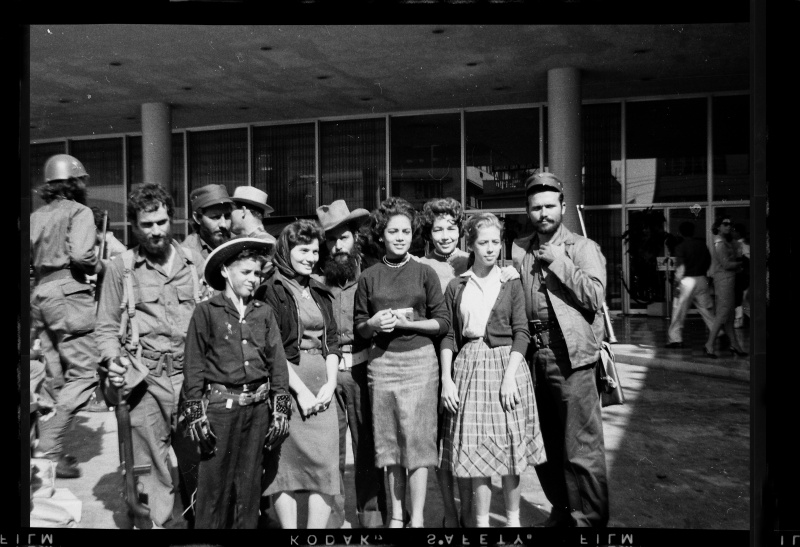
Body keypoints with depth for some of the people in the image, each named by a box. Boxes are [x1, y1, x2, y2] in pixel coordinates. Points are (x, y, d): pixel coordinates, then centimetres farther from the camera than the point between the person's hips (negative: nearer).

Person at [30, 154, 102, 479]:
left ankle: (48, 446, 18)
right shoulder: (79, 211, -3)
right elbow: (80, 254, -18)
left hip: (39, 295, 8)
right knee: (84, 374, -3)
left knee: (55, 375, 14)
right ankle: (49, 449, -8)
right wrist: (98, 266, 1)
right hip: (69, 294, -7)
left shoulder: (36, 216, 16)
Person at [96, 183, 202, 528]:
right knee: (152, 466, 4)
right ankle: (158, 520, 21)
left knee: (196, 461, 9)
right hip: (146, 381, -2)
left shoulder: (191, 263, 10)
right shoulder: (121, 269, 3)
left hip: (189, 377, 2)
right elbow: (106, 328, 6)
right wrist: (115, 362, -11)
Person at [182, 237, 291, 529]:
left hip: (258, 407, 3)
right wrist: (196, 414, -6)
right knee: (214, 483, 4)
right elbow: (194, 366, -3)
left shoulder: (264, 312, 6)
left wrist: (280, 408, 0)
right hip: (220, 406, -3)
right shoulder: (206, 311, -3)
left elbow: (277, 361, 5)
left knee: (250, 482, 13)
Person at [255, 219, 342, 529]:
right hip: (286, 384, -6)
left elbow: (331, 340, 14)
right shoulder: (271, 290, -3)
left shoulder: (320, 292, 17)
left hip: (322, 385, 6)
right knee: (286, 463, 0)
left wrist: (331, 382, 0)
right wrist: (300, 390, -13)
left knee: (326, 463, 3)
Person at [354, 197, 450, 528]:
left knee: (417, 438, -2)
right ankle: (396, 514, 20)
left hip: (419, 360, -2)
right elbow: (359, 327, 11)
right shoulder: (369, 277, 8)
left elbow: (443, 323, 2)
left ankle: (417, 518, 8)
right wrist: (374, 323, -10)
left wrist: (407, 323, -11)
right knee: (389, 441, 7)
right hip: (381, 361, 2)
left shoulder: (424, 273, 4)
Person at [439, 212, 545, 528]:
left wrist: (510, 376, -12)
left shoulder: (511, 284, 4)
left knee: (509, 448, 7)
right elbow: (448, 336, 5)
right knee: (476, 451, 1)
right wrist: (446, 380, -4)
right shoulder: (456, 287, 6)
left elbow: (521, 333, -1)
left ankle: (513, 517, 23)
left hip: (506, 364, 0)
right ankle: (480, 520, 13)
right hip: (468, 367, 1)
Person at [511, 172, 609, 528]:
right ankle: (561, 511, 33)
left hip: (569, 356, -5)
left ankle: (589, 519, 12)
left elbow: (595, 297, -12)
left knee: (581, 449, -3)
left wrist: (558, 261, -12)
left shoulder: (583, 248, 0)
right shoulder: (518, 250, 12)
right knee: (543, 445, 16)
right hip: (532, 354, 5)